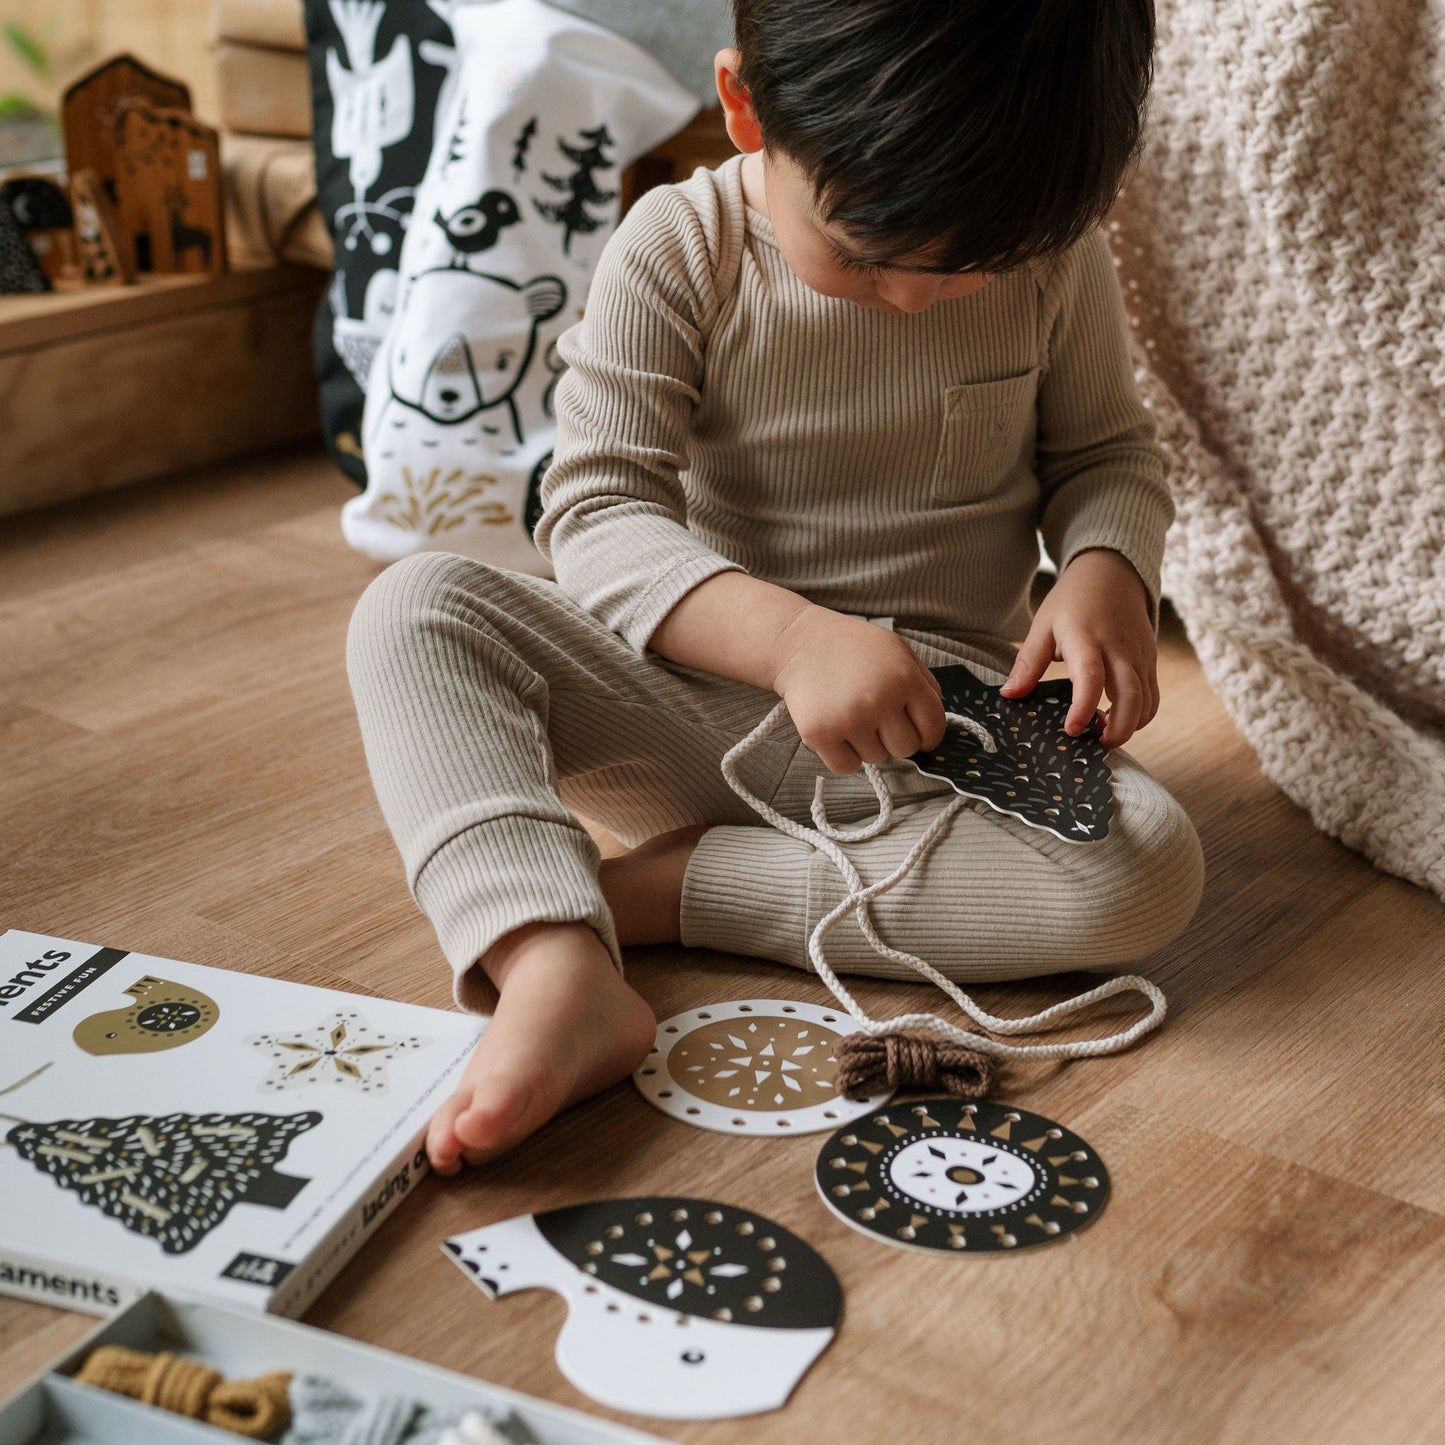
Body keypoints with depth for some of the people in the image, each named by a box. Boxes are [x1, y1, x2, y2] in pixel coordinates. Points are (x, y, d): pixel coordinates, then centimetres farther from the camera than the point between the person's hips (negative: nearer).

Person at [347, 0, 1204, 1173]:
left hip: (931, 720, 1)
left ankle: (659, 887, -23)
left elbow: (1109, 454, 8)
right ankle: (556, 969, -43)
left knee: (1150, 865, -29)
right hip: (700, 699, 0)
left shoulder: (1054, 254, -6)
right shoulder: (679, 249, -11)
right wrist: (791, 637, -32)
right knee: (413, 609, -22)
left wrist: (1107, 572, -16)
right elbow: (595, 513, -16)